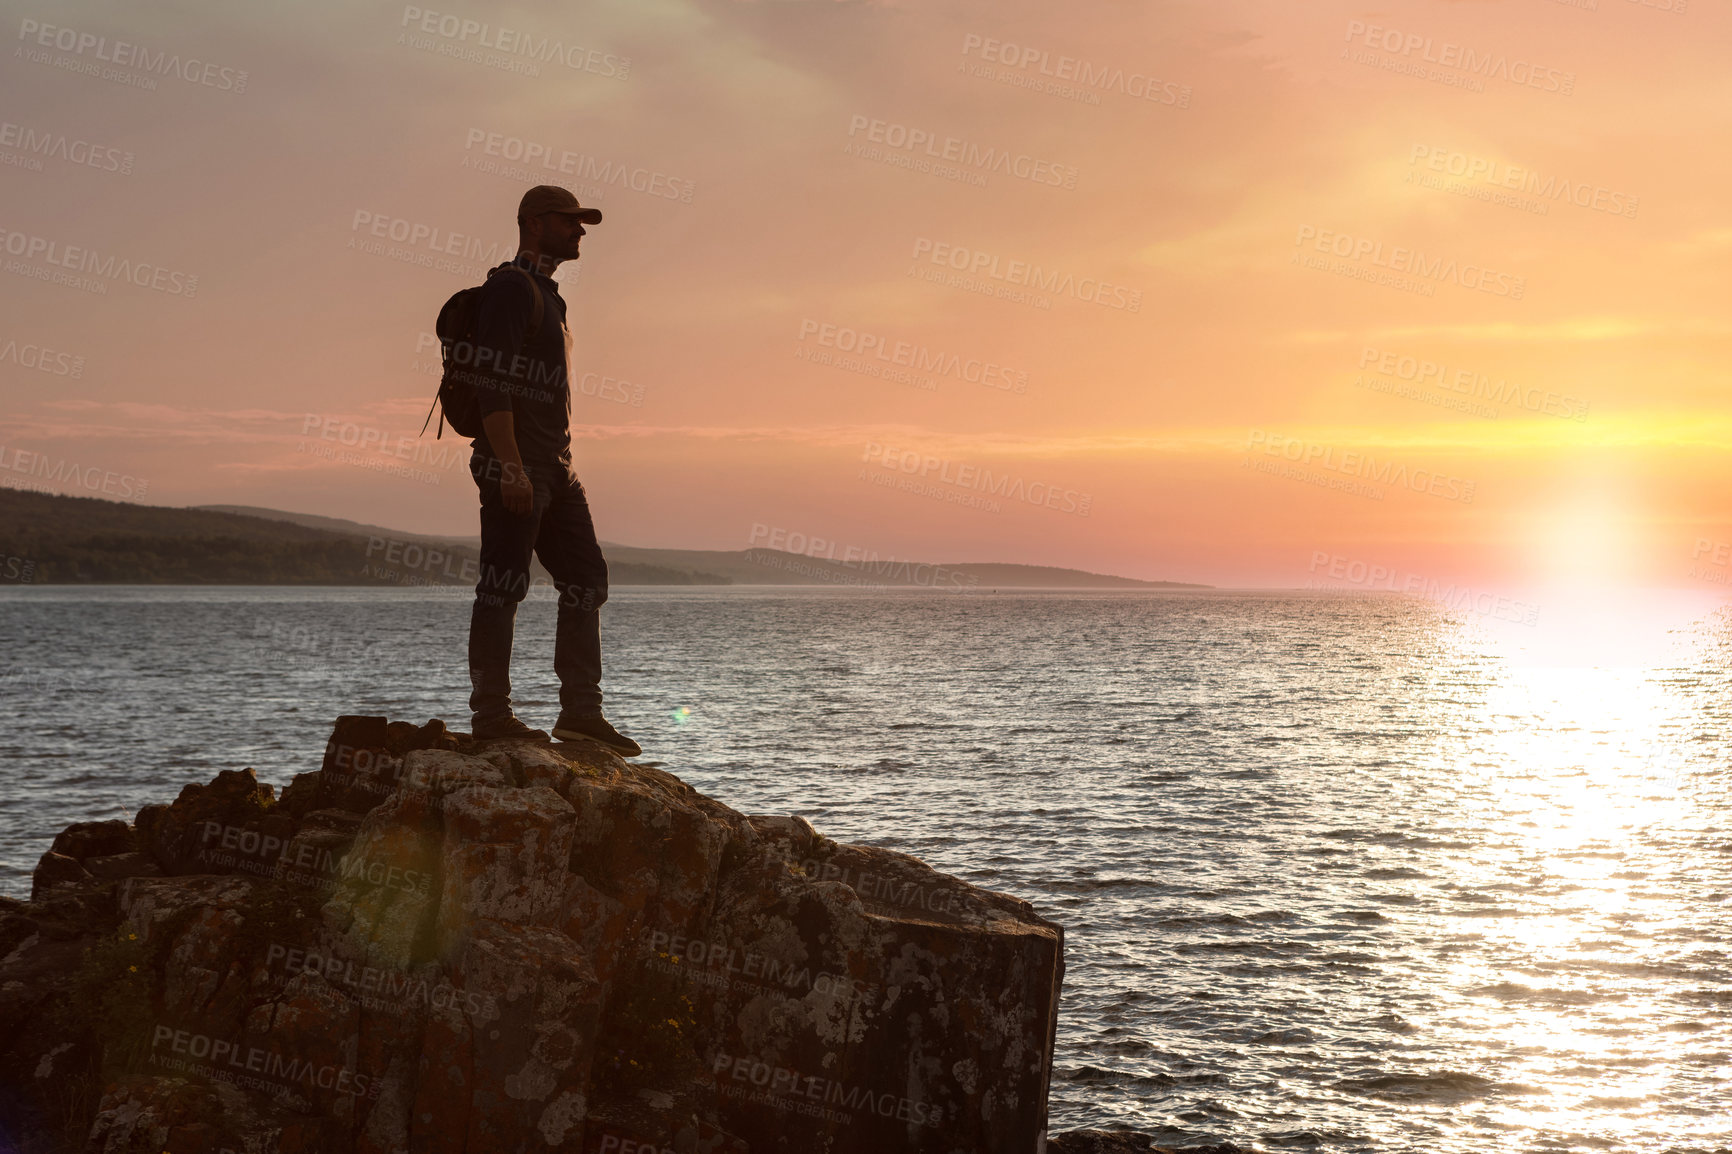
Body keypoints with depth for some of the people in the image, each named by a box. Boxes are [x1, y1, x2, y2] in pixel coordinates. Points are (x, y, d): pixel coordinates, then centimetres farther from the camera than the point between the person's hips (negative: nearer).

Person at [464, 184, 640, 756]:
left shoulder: (546, 294, 23)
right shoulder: (511, 286, -8)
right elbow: (492, 382, -17)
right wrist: (511, 467, -24)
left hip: (555, 467, 10)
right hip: (514, 465, -10)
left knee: (587, 578, 7)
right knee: (502, 586, -7)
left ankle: (581, 711, 10)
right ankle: (492, 714, -3)